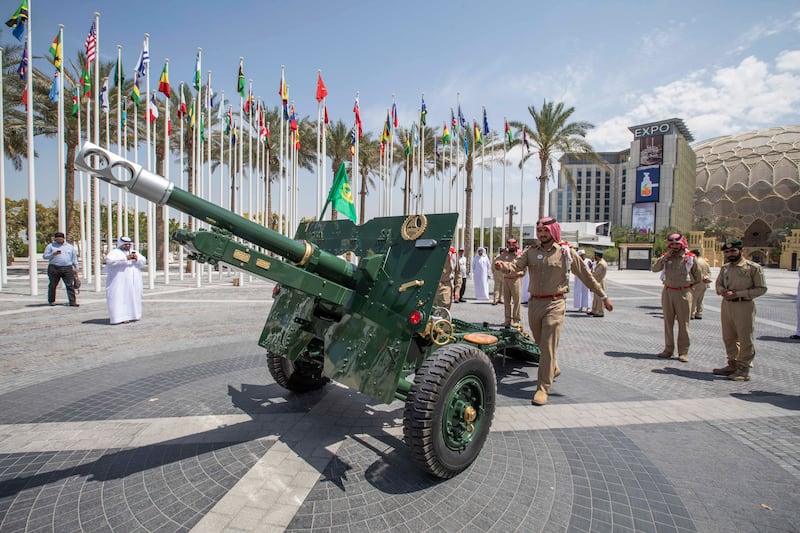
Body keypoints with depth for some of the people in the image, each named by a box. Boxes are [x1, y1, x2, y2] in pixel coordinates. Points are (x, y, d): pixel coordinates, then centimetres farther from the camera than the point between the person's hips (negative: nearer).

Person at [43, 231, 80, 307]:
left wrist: (76, 268, 14)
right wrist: (53, 254, -14)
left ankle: (72, 302, -8)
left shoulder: (70, 246, 16)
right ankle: (51, 301, 20)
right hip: (54, 268, -1)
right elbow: (44, 256, 5)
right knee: (52, 285, 6)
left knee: (70, 285, -6)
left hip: (67, 268, 1)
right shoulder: (50, 246, 9)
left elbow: (74, 258, 19)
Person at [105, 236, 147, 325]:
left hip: (133, 282, 5)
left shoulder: (135, 252, 18)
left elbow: (144, 261, 11)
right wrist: (125, 258, -23)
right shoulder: (115, 252, 1)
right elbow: (109, 260, -17)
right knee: (119, 298, -8)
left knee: (132, 297, 7)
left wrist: (137, 258, -10)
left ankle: (132, 314, 14)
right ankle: (120, 317, -10)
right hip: (119, 282, -5)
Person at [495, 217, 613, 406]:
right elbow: (516, 265, -11)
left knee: (548, 347, -6)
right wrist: (503, 265, -34)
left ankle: (543, 388, 3)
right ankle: (553, 369, 45)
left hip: (555, 305, -4)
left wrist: (603, 297, 9)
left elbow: (586, 276, 4)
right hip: (534, 303, 4)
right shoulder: (531, 251, 6)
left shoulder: (566, 252, -3)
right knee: (541, 343, 19)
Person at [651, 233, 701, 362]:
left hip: (684, 292, -3)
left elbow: (697, 276, 7)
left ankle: (683, 352, 9)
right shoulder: (666, 257, 5)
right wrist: (665, 257, -14)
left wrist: (692, 286, 8)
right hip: (667, 292, 3)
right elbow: (654, 269, -9)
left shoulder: (690, 257, -1)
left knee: (683, 323, 2)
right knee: (668, 322, 9)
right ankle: (668, 349, 18)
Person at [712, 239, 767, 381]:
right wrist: (722, 290, -3)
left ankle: (744, 370, 8)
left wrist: (737, 293, -17)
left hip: (744, 306, -6)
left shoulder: (753, 267, -7)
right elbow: (718, 283, 21)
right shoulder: (725, 268, 10)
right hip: (726, 304, 6)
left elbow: (761, 288, -8)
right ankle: (733, 365, 25)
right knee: (728, 338, 13)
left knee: (745, 339, 0)